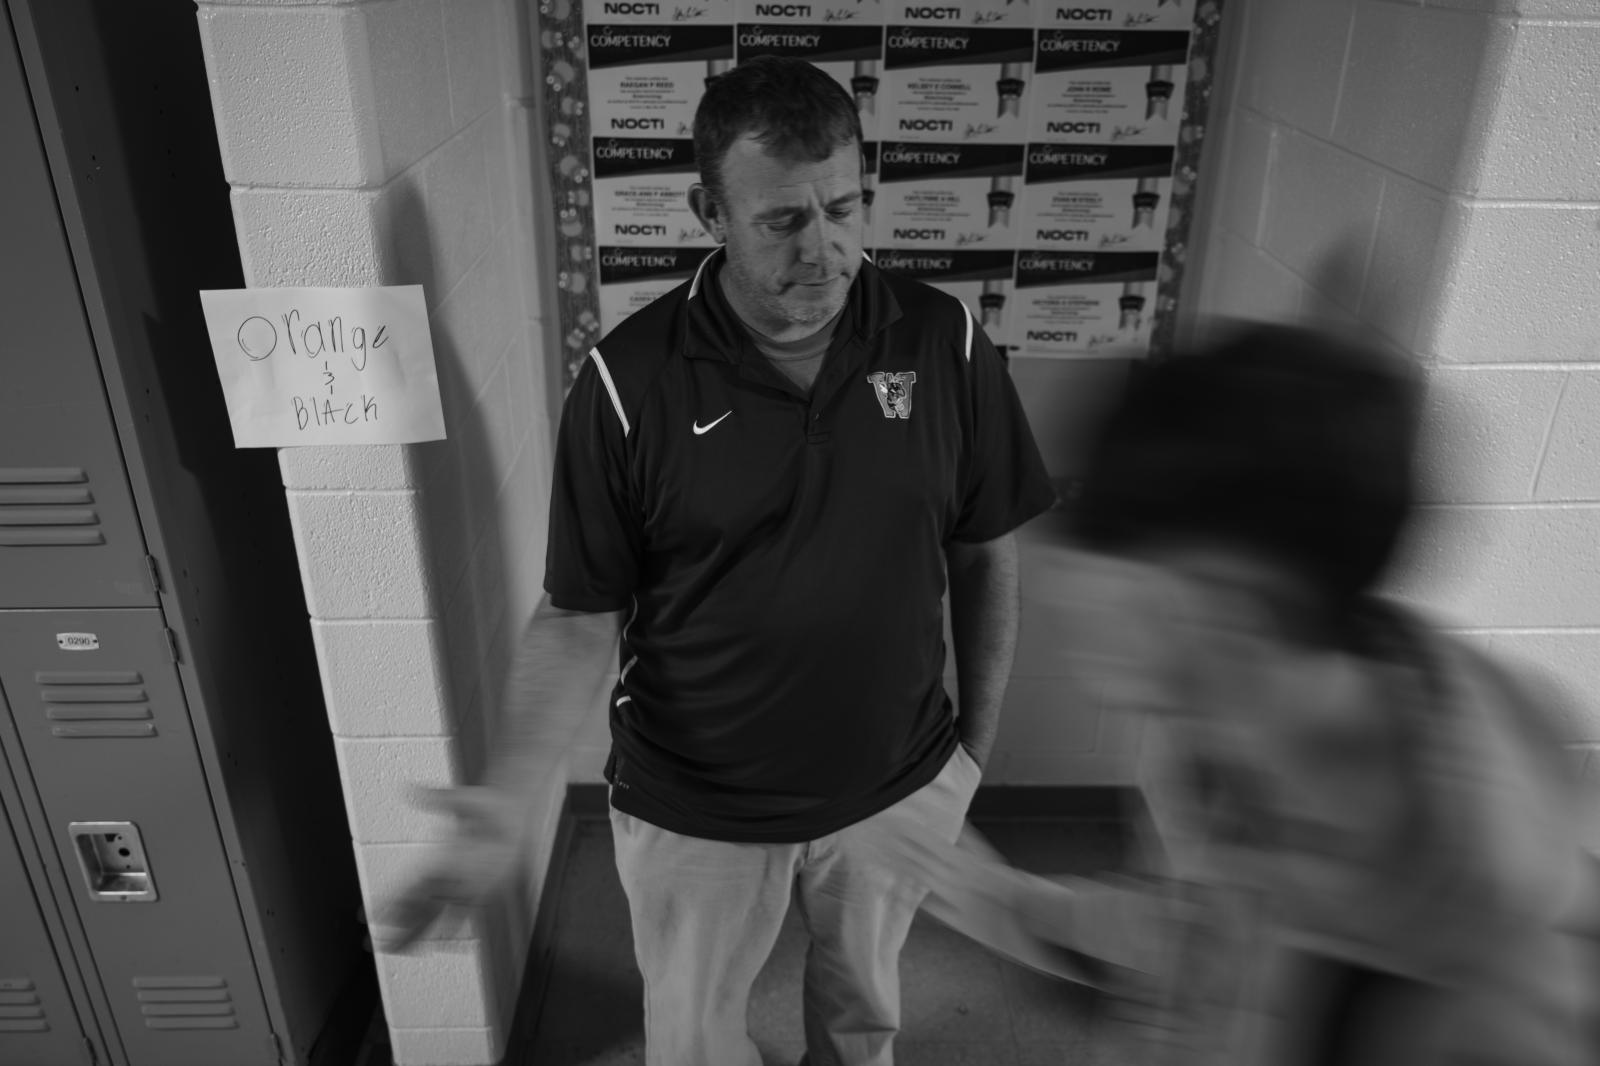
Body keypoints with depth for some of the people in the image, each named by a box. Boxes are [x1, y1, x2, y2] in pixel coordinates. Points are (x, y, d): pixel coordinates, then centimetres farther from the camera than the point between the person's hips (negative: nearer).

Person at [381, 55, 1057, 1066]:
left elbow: (987, 554, -2)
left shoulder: (945, 342, -13)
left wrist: (978, 744, 3)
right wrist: (513, 785, -24)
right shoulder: (629, 382, -19)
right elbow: (582, 610, -11)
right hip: (695, 808, -1)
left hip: (897, 784, 2)